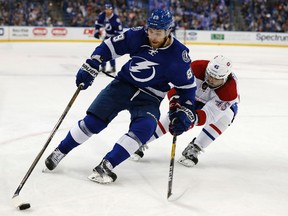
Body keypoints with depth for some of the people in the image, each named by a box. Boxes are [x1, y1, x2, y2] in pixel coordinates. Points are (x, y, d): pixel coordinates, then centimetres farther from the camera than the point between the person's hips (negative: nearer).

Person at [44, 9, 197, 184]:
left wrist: (184, 114, -13)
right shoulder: (138, 36, -14)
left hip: (149, 98, -1)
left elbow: (188, 86, -6)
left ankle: (106, 165, -26)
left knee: (144, 128, -28)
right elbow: (110, 46, -3)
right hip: (123, 84, 1)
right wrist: (90, 68, -10)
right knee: (93, 121, -8)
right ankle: (60, 151, 11)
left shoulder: (179, 55, -17)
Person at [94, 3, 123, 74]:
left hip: (114, 36, -7)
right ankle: (103, 67, 22)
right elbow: (98, 23, 9)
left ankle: (113, 68, -9)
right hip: (107, 35, 7)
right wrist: (97, 31, 4)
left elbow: (119, 29, -24)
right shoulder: (102, 15, -9)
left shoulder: (115, 18, -27)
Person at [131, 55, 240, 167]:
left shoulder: (230, 91, -40)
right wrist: (174, 101, -50)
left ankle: (193, 149, -21)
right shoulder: (197, 67, -36)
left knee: (224, 116, -33)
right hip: (196, 96, 2)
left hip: (224, 103, -1)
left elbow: (209, 114, -44)